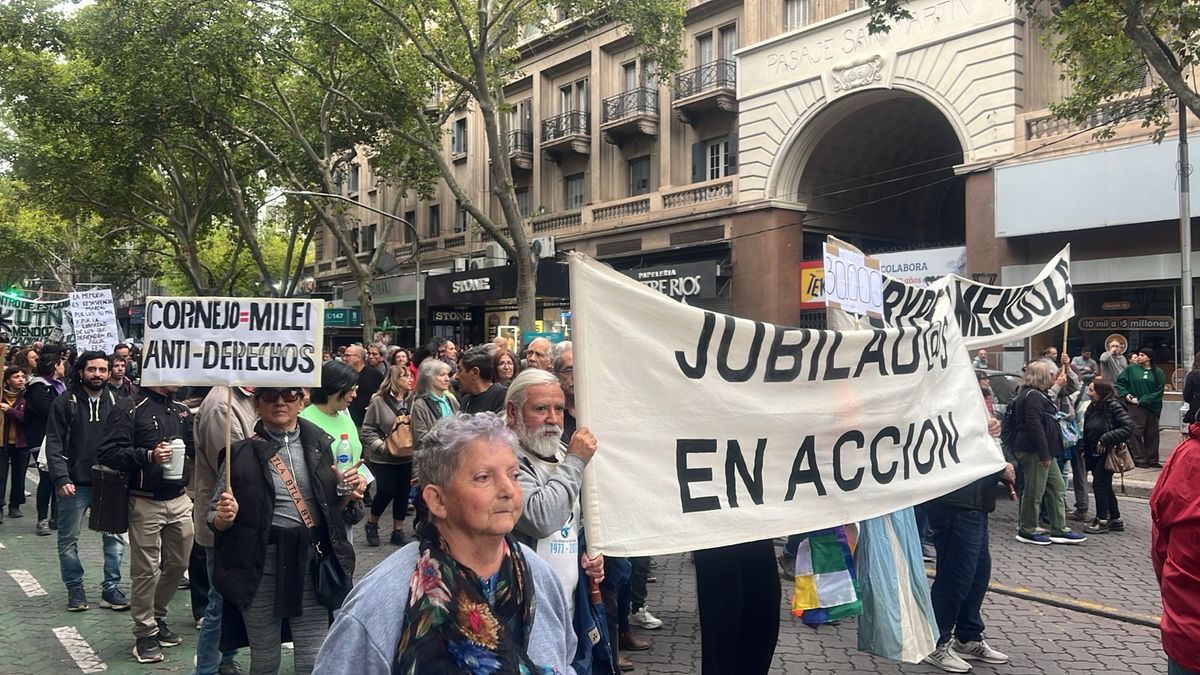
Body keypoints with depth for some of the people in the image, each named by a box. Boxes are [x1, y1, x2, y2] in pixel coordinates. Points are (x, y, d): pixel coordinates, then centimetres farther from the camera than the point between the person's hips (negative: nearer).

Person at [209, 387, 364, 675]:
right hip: (260, 569, -1)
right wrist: (225, 516, -18)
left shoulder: (321, 444, 5)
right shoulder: (241, 452, -1)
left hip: (310, 565, 1)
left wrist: (349, 494, -7)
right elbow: (215, 518, 4)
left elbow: (336, 511, 13)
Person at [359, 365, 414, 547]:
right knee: (386, 491, -4)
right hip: (384, 458, -4)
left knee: (403, 493, 7)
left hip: (406, 457, 4)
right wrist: (382, 446, -16)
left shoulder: (411, 401, 2)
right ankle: (371, 524, 22)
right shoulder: (379, 401, -9)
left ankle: (398, 530, 20)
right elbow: (367, 430, -7)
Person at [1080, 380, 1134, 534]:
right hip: (1094, 454, 8)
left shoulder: (1113, 406, -15)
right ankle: (1115, 520, 24)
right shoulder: (1092, 407, 8)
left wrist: (1105, 439, -23)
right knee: (1105, 486, 13)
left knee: (1100, 484, -5)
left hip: (1108, 453, -8)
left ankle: (1102, 520, 5)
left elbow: (1128, 427, -22)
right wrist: (1083, 448, 6)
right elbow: (1087, 431, 16)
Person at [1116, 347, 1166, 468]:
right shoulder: (1131, 369, 4)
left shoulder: (1158, 373, 5)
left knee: (1152, 433, 7)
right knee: (1136, 432, -5)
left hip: (1153, 407, 2)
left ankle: (1152, 459, 16)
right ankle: (1139, 459, 1)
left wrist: (1143, 400, -11)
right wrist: (1125, 394, -10)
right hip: (1135, 407, -1)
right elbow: (1119, 383, 6)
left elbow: (1159, 391, -2)